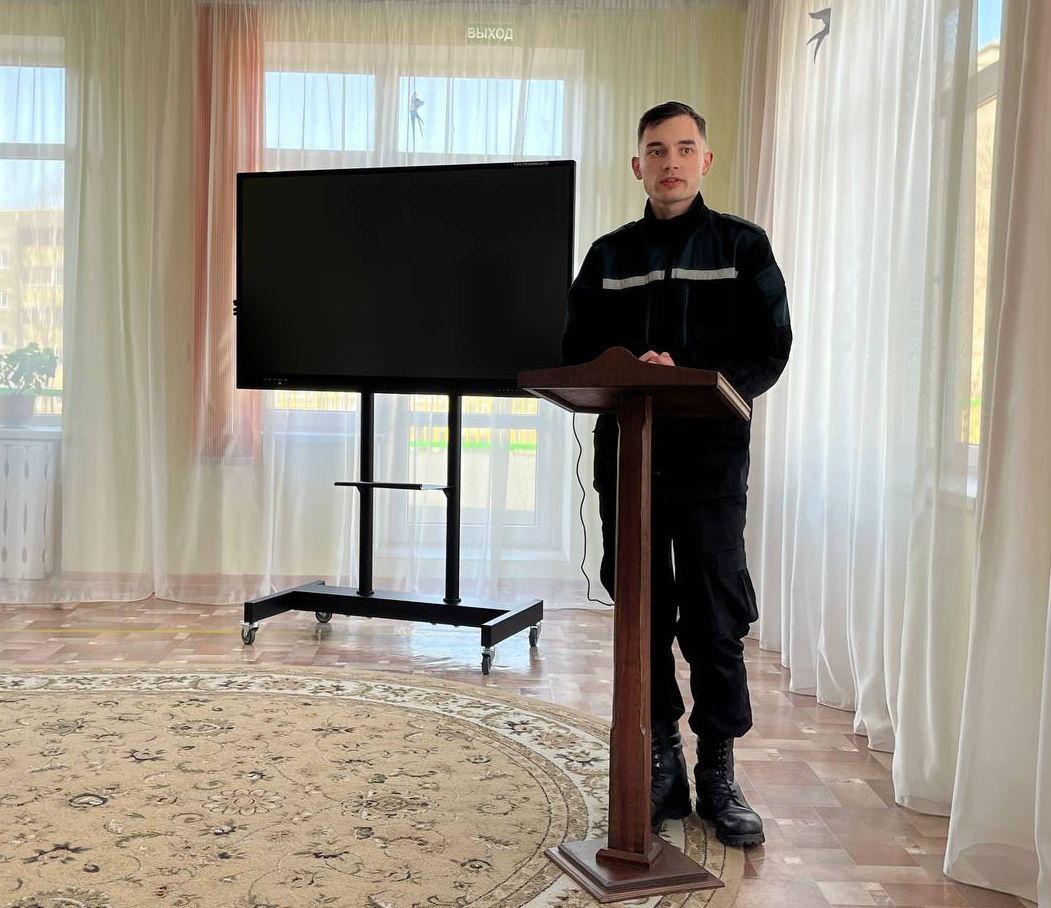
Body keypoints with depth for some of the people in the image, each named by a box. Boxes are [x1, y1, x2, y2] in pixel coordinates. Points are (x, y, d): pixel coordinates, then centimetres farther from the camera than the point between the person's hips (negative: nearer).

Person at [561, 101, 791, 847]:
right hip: (624, 452, 3)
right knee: (641, 610, 5)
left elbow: (769, 352, -1)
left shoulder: (743, 246, 6)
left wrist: (693, 382, -18)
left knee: (715, 616, -2)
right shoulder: (610, 255, 14)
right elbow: (577, 354, 8)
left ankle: (718, 770, 11)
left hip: (710, 455, -2)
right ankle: (662, 761, 17)